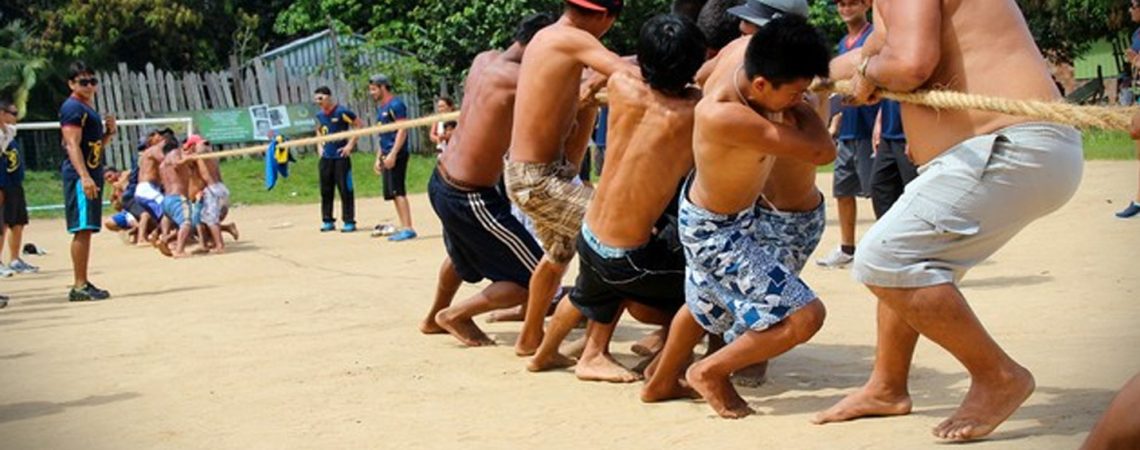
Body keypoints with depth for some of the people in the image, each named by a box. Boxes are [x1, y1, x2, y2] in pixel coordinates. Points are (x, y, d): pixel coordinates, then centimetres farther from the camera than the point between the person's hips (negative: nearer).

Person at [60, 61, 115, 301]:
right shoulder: (73, 108, -9)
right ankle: (79, 286, -11)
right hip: (79, 176, -10)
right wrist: (84, 176, -27)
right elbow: (73, 145, -18)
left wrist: (109, 132, 9)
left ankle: (83, 283, 16)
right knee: (82, 229, -11)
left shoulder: (88, 109, 20)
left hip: (92, 175, 10)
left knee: (86, 230, 11)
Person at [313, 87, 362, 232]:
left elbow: (360, 125, -11)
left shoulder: (341, 112, -11)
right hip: (326, 157, 7)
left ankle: (349, 222, 1)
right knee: (326, 190, 9)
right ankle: (328, 221, 18)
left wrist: (350, 145, -13)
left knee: (345, 190, -4)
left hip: (341, 156, -7)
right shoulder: (320, 115, 10)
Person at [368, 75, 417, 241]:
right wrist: (379, 157, 21)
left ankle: (408, 228, -13)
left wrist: (393, 154, -23)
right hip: (387, 156, 9)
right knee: (394, 193, 8)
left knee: (398, 191, -13)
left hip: (396, 154, -9)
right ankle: (404, 228, 12)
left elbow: (402, 130, -17)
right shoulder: (381, 108, 19)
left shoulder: (395, 104, -9)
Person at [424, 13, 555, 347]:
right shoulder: (516, 78, -24)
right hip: (471, 198, -10)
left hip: (441, 182, 10)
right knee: (536, 280, 1)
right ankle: (456, 316, 15)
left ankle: (434, 319, 60)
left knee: (463, 254, 39)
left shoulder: (484, 60, 2)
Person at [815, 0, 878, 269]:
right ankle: (847, 249, 23)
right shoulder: (844, 43, 17)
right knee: (843, 190, 12)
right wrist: (834, 124, 21)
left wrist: (879, 123, -22)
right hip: (847, 132, 8)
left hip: (868, 131, -8)